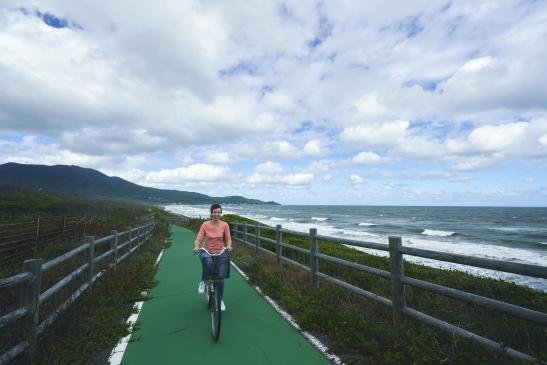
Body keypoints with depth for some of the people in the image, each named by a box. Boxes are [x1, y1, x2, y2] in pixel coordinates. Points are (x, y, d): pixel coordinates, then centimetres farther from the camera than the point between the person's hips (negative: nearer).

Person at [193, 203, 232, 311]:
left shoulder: (225, 225, -6)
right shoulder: (205, 224, -7)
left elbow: (228, 239, -5)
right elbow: (198, 238, -12)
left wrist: (228, 246, -27)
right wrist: (196, 247, -32)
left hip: (220, 253, 1)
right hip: (206, 252, -1)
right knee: (207, 261, -38)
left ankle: (221, 300, 28)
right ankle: (203, 282, -9)